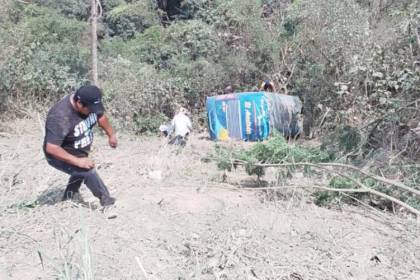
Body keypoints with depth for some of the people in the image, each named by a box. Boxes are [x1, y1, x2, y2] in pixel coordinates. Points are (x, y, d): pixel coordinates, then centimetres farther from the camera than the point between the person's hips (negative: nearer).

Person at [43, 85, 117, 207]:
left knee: (81, 172, 30)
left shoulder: (89, 103, -17)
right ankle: (107, 202, -9)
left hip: (79, 152, 8)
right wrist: (77, 161, -37)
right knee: (89, 172, -27)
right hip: (60, 156, -8)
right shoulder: (60, 117, -38)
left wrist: (111, 135, 15)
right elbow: (51, 148, -38)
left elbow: (101, 116, 4)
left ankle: (68, 199, 55)